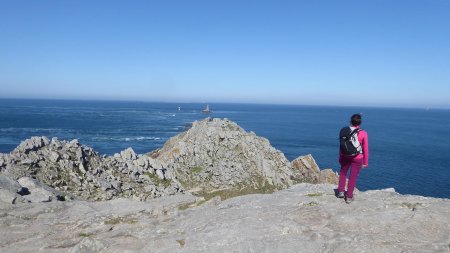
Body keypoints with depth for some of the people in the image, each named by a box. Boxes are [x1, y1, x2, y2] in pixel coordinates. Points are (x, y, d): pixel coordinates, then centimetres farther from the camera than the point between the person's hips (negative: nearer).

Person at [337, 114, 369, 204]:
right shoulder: (363, 133, -15)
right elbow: (365, 149, -9)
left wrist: (340, 158, 13)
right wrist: (365, 162, 2)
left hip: (346, 156, 2)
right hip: (357, 158, -2)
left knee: (343, 173, 26)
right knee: (353, 177, 11)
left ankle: (341, 191, 29)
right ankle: (349, 197, 21)